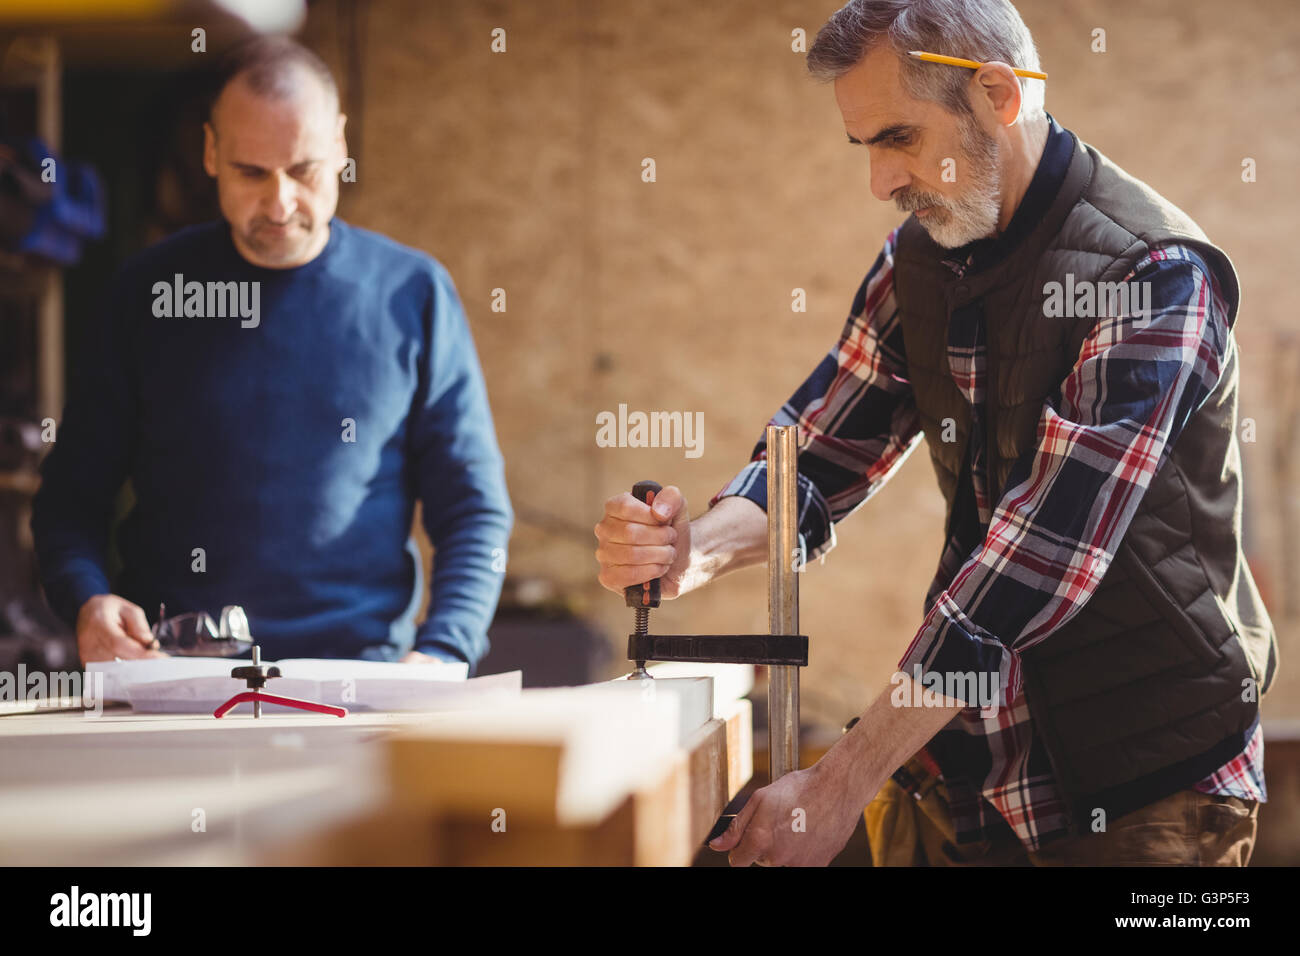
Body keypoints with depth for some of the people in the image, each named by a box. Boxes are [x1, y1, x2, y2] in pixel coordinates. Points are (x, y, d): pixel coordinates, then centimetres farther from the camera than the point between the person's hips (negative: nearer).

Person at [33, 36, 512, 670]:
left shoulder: (413, 293, 7)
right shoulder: (150, 291, 9)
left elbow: (474, 511, 7)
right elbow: (71, 494, 13)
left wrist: (440, 654, -9)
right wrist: (86, 600, -8)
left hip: (362, 680, 0)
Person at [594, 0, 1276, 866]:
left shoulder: (1154, 271, -20)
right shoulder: (919, 259, 5)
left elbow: (1043, 553, -26)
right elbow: (821, 453, 9)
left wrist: (839, 787, -27)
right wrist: (699, 550, -15)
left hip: (1146, 787, -6)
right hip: (965, 762, 6)